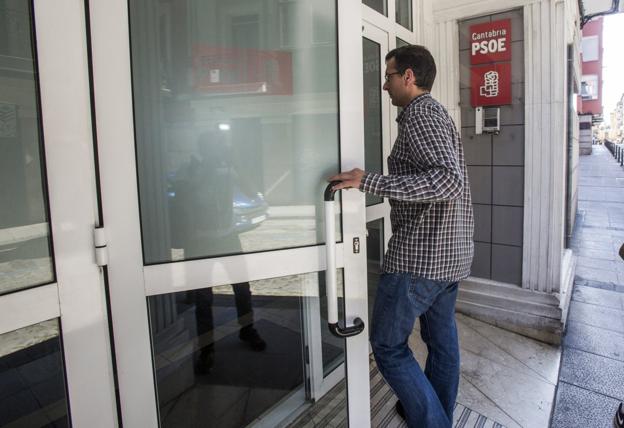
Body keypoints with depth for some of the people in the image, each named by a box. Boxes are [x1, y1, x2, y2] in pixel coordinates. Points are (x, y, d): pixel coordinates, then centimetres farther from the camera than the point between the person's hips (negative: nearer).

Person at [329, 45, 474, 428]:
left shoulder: (421, 114, -14)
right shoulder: (437, 113, 17)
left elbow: (449, 180, -29)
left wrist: (370, 181, -29)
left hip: (420, 256, -10)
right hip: (454, 252, 10)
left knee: (388, 344, 3)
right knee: (442, 337, 20)